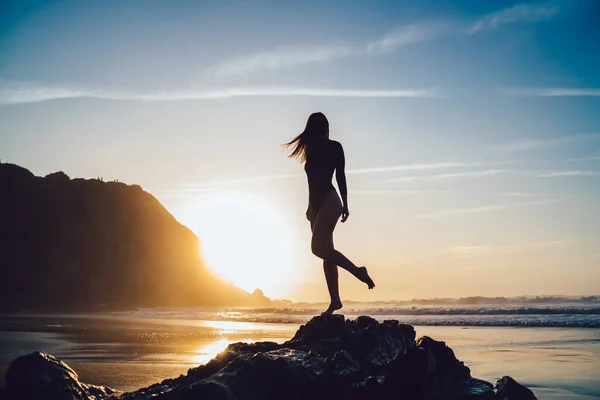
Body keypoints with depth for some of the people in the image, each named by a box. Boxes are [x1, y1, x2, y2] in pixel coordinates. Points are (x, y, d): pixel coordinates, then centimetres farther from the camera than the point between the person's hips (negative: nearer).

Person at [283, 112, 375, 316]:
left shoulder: (334, 147, 2)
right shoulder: (312, 149, 17)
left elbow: (340, 175, -2)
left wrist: (345, 204, -5)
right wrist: (310, 206, 17)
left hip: (330, 201, -7)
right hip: (316, 204, 7)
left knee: (318, 248, -20)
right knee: (325, 250, 3)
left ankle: (358, 271, -10)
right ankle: (335, 300, 3)